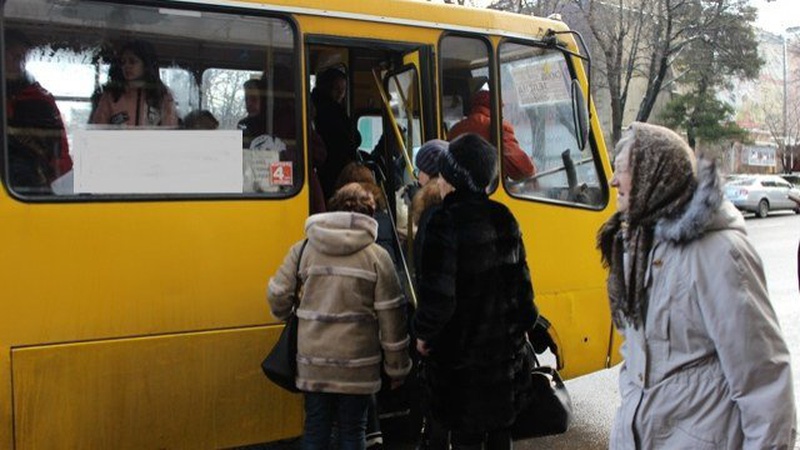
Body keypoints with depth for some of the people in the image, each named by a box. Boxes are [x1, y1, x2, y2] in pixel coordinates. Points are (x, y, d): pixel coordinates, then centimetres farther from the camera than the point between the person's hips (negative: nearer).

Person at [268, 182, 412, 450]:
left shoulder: (303, 250, 0)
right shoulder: (376, 257, -4)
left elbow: (278, 296, 1)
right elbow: (391, 316, -3)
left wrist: (289, 318, 25)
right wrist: (397, 367, 6)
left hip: (312, 361, 2)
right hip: (357, 364, -1)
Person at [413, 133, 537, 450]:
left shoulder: (444, 223, -19)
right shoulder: (503, 218, 1)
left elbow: (437, 295, -23)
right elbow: (521, 281, 7)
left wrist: (423, 333, -6)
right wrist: (520, 325, 18)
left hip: (461, 355, -6)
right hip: (504, 349, 6)